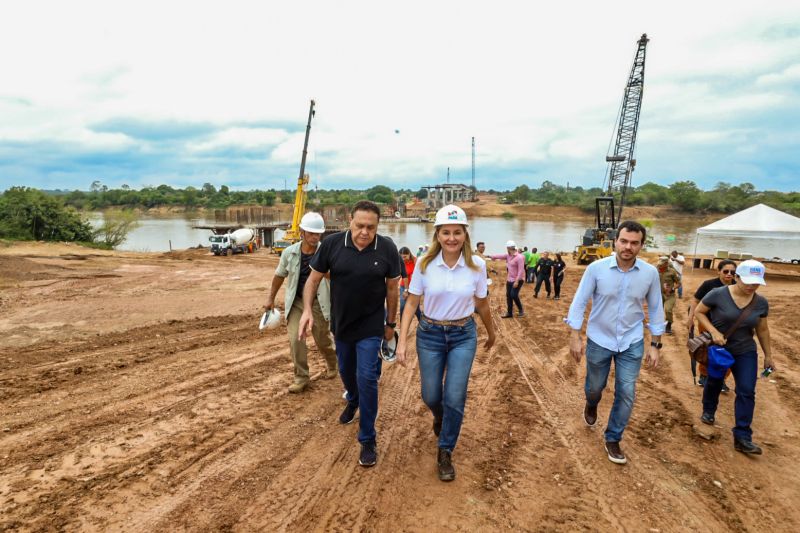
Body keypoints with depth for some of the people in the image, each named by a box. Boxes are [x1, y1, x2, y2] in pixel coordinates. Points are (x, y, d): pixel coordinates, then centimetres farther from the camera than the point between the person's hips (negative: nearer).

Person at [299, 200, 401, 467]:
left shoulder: (387, 249, -16)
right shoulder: (332, 244, -15)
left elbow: (392, 288, -3)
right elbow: (314, 278, -3)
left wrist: (390, 323, 4)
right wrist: (307, 310, -15)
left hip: (370, 327, -3)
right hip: (341, 324, 3)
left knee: (366, 378, -8)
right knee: (346, 371, 23)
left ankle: (368, 440, 8)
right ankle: (353, 401, 57)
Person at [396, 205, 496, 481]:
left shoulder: (477, 265, -10)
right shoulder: (425, 264, -11)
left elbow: (482, 305, 5)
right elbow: (411, 304, -5)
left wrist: (491, 333, 19)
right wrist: (402, 342, -11)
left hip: (463, 335, 0)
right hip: (430, 334, 1)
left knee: (455, 397, -5)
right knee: (431, 396, 11)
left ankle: (445, 453, 17)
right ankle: (440, 416, 49)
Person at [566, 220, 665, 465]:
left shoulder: (650, 273, -10)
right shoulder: (596, 268, -16)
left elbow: (655, 309, 1)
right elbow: (579, 303, -9)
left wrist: (655, 345, 2)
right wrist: (575, 337, -12)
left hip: (632, 343, 1)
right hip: (599, 340, -1)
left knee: (626, 394, 1)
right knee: (595, 387, 17)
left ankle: (612, 440, 21)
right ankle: (591, 406, 54)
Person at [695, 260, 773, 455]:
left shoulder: (761, 303, -6)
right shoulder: (718, 294, -20)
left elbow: (762, 330, 6)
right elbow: (698, 311, -11)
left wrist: (768, 355, 11)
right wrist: (714, 332, -24)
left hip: (745, 352, 3)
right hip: (717, 349, -2)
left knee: (746, 392, -5)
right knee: (714, 383, 18)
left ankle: (742, 437, 0)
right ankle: (708, 411, 46)